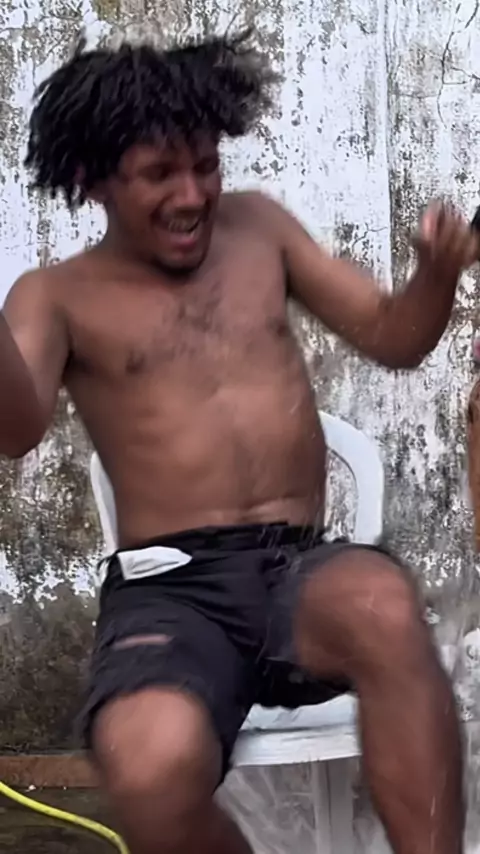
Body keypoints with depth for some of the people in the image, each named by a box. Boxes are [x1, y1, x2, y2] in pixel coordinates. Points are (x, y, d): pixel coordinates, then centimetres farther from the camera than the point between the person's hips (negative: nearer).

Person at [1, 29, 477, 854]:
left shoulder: (257, 226, 18)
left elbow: (391, 338, 17)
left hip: (303, 569, 2)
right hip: (169, 591, -2)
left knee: (383, 605, -38)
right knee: (155, 770, -37)